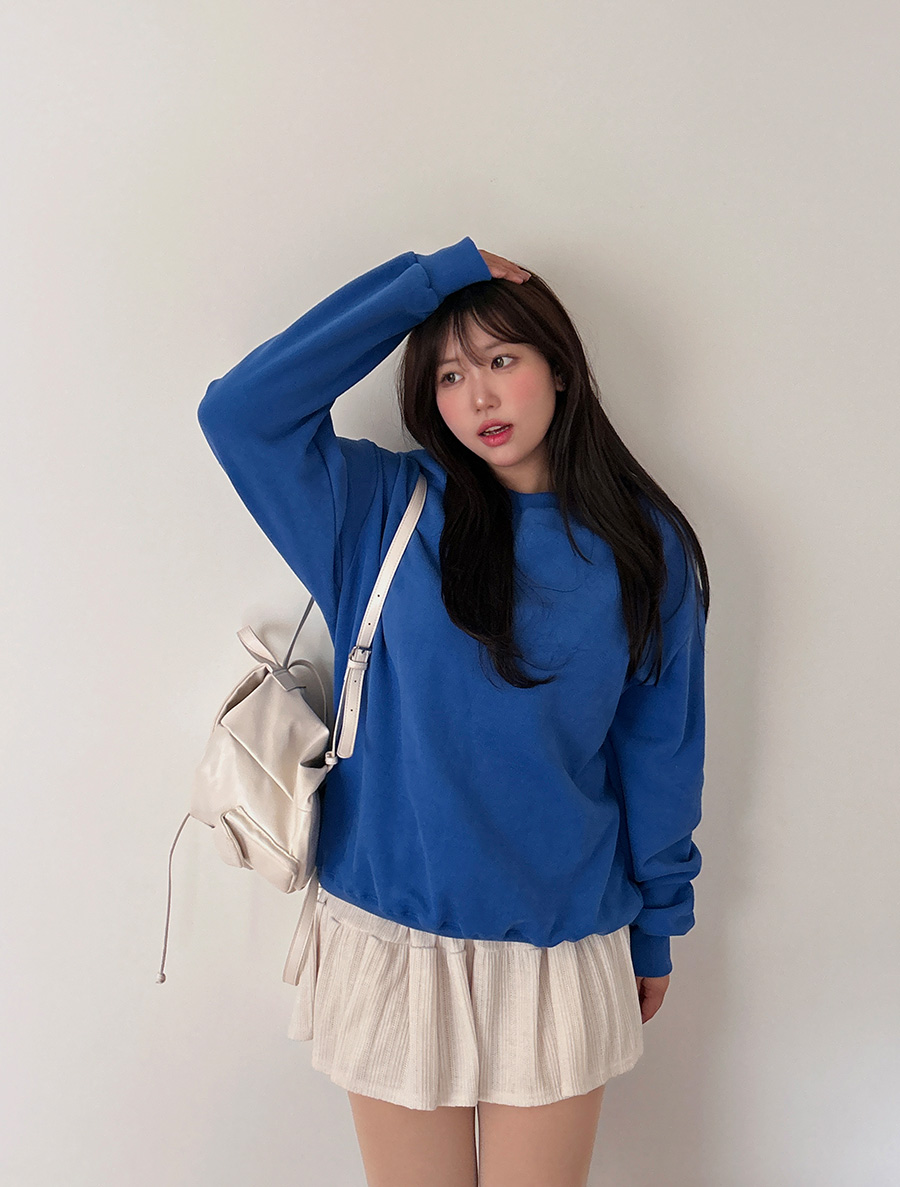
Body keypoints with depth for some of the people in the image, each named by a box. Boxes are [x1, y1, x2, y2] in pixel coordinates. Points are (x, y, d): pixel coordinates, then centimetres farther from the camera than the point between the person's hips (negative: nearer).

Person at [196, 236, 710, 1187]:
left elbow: (660, 753, 3)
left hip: (563, 947, 1)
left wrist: (655, 931, 9)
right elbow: (240, 410, -17)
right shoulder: (388, 511, -4)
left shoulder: (645, 548, -3)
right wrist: (432, 278, -14)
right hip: (390, 938, 0)